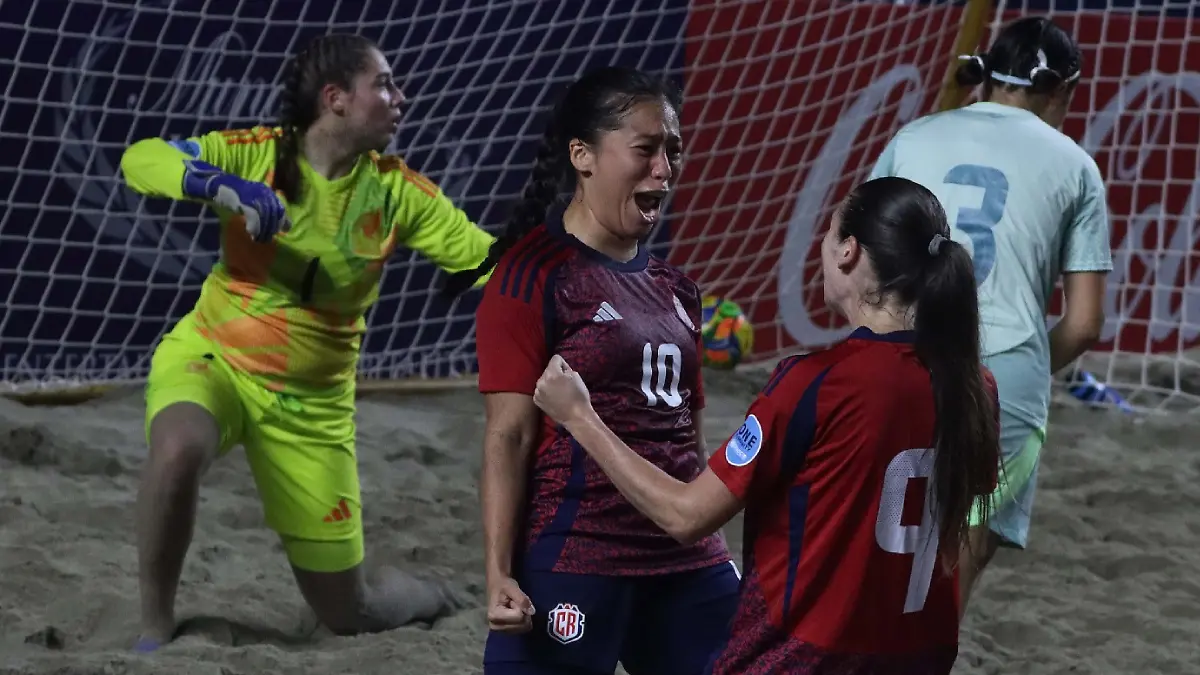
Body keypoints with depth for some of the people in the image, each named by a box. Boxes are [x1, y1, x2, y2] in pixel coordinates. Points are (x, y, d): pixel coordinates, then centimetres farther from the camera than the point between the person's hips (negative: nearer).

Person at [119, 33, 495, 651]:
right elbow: (140, 159, -22)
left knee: (348, 612, 5)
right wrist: (222, 186, -39)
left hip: (311, 404, 2)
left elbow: (490, 260, -5)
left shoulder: (397, 191, -5)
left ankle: (433, 600, 43)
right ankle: (154, 629, -20)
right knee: (179, 451, -41)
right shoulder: (257, 154, -12)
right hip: (212, 361, -2)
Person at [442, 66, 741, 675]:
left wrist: (712, 557, 18)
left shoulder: (674, 288, 15)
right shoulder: (534, 273, -7)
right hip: (570, 565, -7)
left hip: (684, 562, 7)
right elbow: (509, 435, -11)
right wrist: (499, 573, -16)